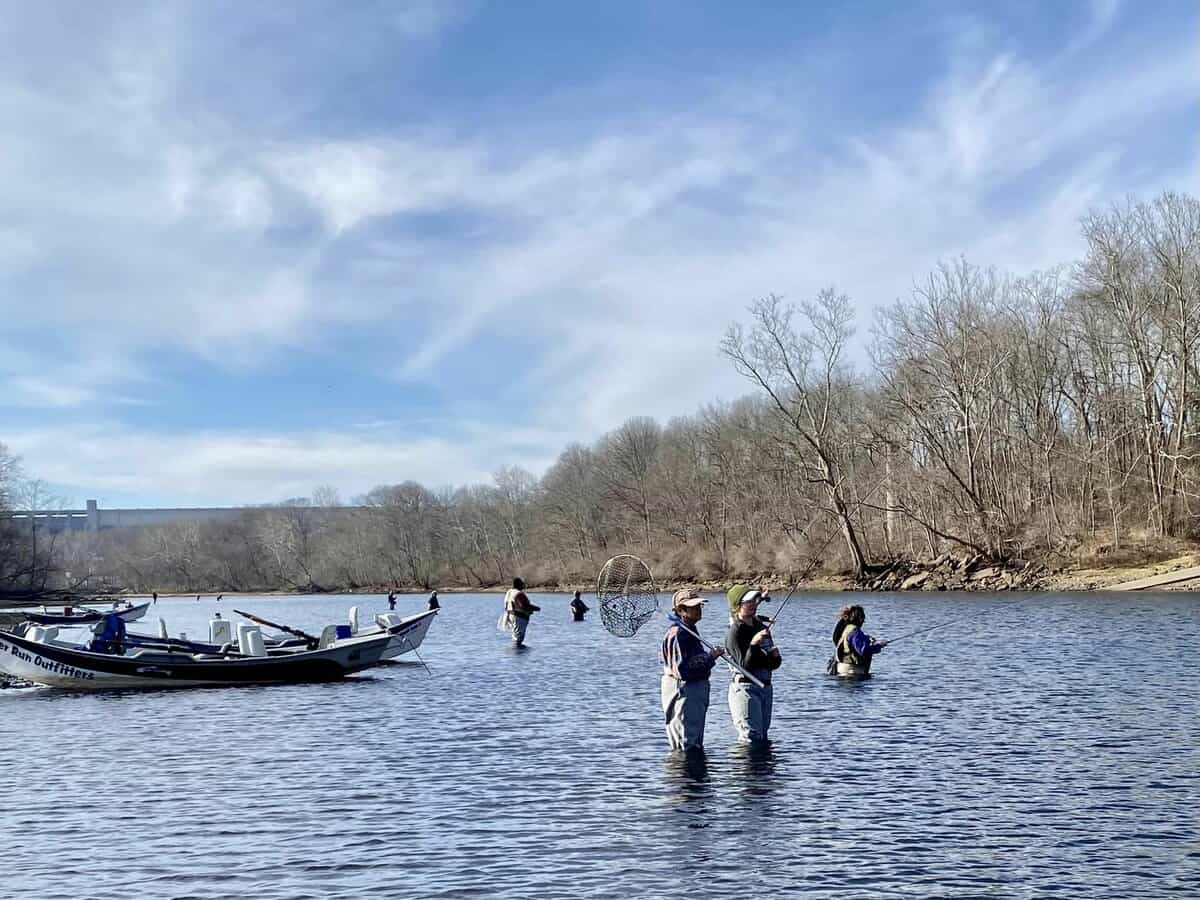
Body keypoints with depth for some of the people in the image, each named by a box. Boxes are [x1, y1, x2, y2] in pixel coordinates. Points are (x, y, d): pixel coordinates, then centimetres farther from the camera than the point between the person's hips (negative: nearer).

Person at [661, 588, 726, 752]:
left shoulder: (689, 630, 14)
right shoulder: (678, 633, -20)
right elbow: (683, 670, -26)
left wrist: (710, 655, 10)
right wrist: (710, 657, -21)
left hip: (696, 689, 11)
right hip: (684, 691, -11)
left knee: (696, 745, 19)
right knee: (686, 746, -5)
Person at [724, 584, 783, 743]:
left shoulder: (761, 627, 12)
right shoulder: (735, 632, -11)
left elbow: (775, 663, 17)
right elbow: (744, 666, -19)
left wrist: (775, 656, -6)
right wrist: (753, 644, -31)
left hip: (765, 687, 8)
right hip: (745, 687, -8)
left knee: (762, 738, 11)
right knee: (752, 738, -14)